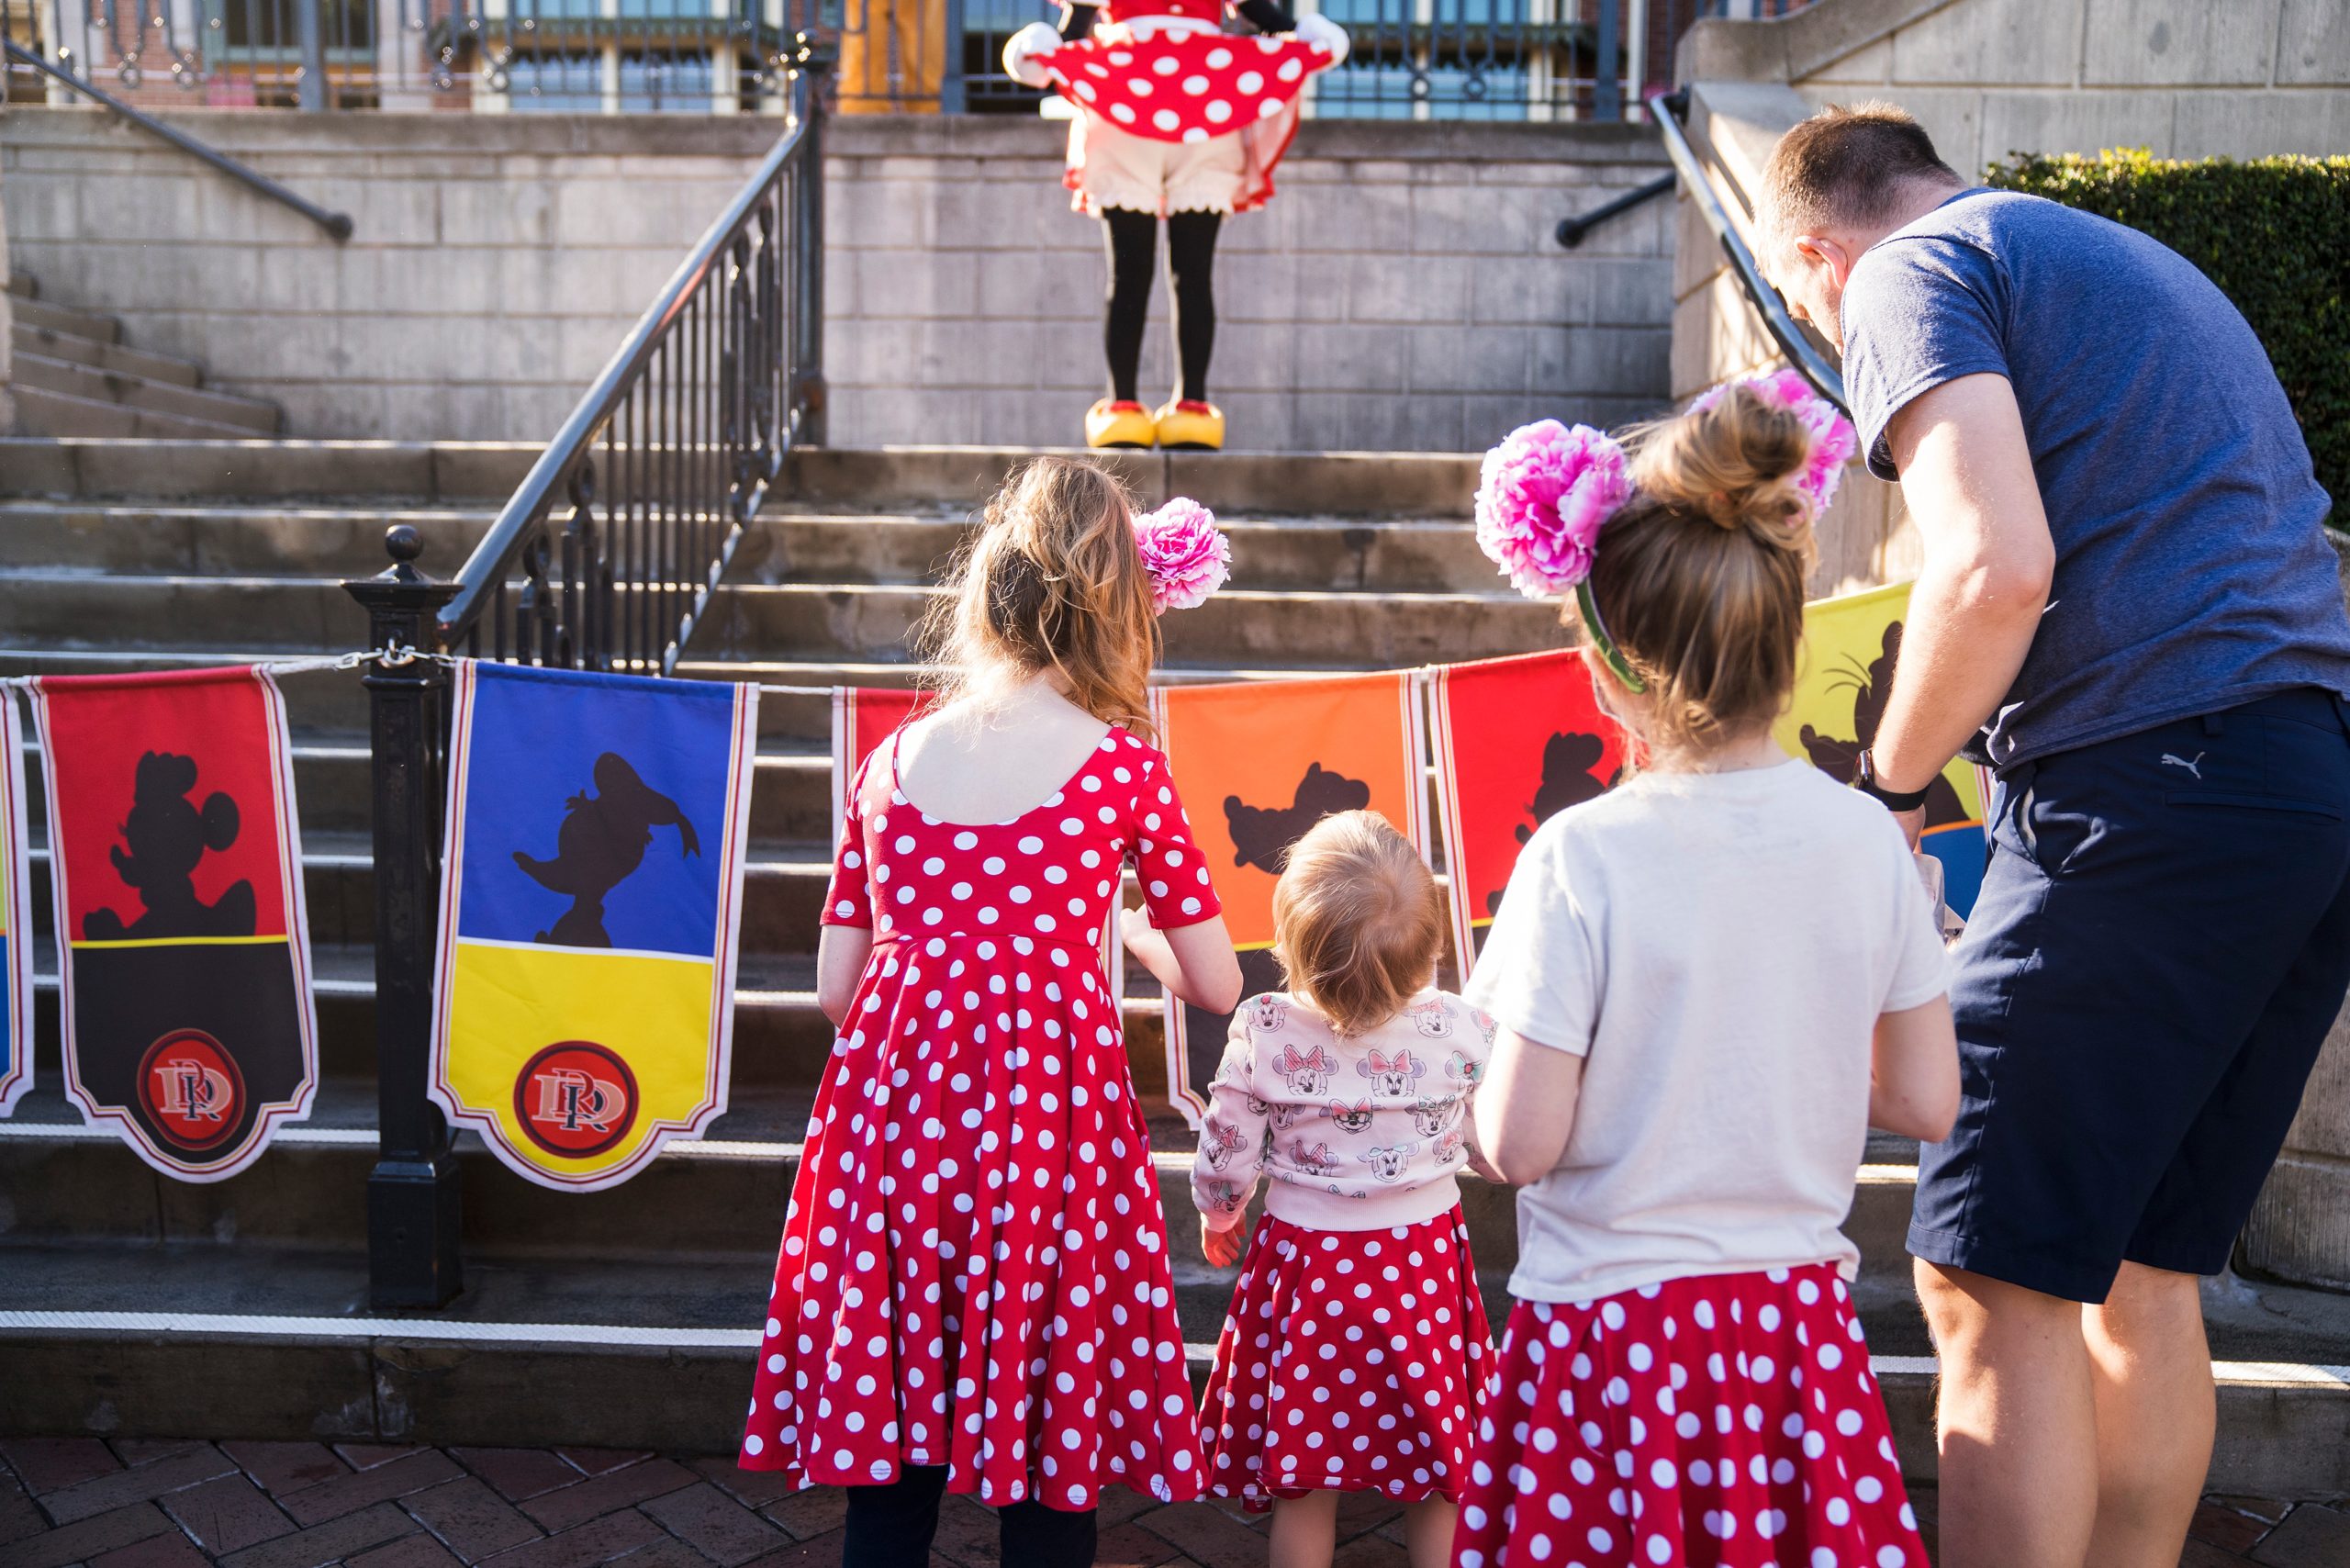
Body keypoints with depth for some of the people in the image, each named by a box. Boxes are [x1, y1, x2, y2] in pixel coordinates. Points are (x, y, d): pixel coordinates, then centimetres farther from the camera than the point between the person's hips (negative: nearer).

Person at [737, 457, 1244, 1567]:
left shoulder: (892, 760, 6)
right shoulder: (1124, 767, -1)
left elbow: (834, 989, 8)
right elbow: (1216, 985, 4)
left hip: (893, 1105, 3)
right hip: (1048, 1114, -3)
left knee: (884, 1475, 14)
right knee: (1051, 1471, 11)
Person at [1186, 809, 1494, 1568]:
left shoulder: (1261, 1032, -18)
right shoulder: (1460, 1029, -16)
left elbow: (1226, 1152, -7)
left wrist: (1219, 1213, 15)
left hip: (1304, 1266, 0)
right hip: (1425, 1263, 1)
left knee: (1302, 1483, 15)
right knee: (1435, 1483, 17)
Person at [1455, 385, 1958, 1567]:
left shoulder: (1581, 857, -18)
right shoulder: (1867, 837, -5)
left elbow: (1519, 1145, -16)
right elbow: (1925, 1101, 3)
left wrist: (1484, 1092, 4)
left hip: (1611, 1325, -4)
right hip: (1801, 1321, 4)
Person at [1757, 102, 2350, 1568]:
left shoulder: (1919, 266, 0)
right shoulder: (2143, 263, 28)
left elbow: (1998, 569, -17)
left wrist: (1886, 785, -2)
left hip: (2156, 776, -9)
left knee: (1997, 1282, -3)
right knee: (2141, 1269, 16)